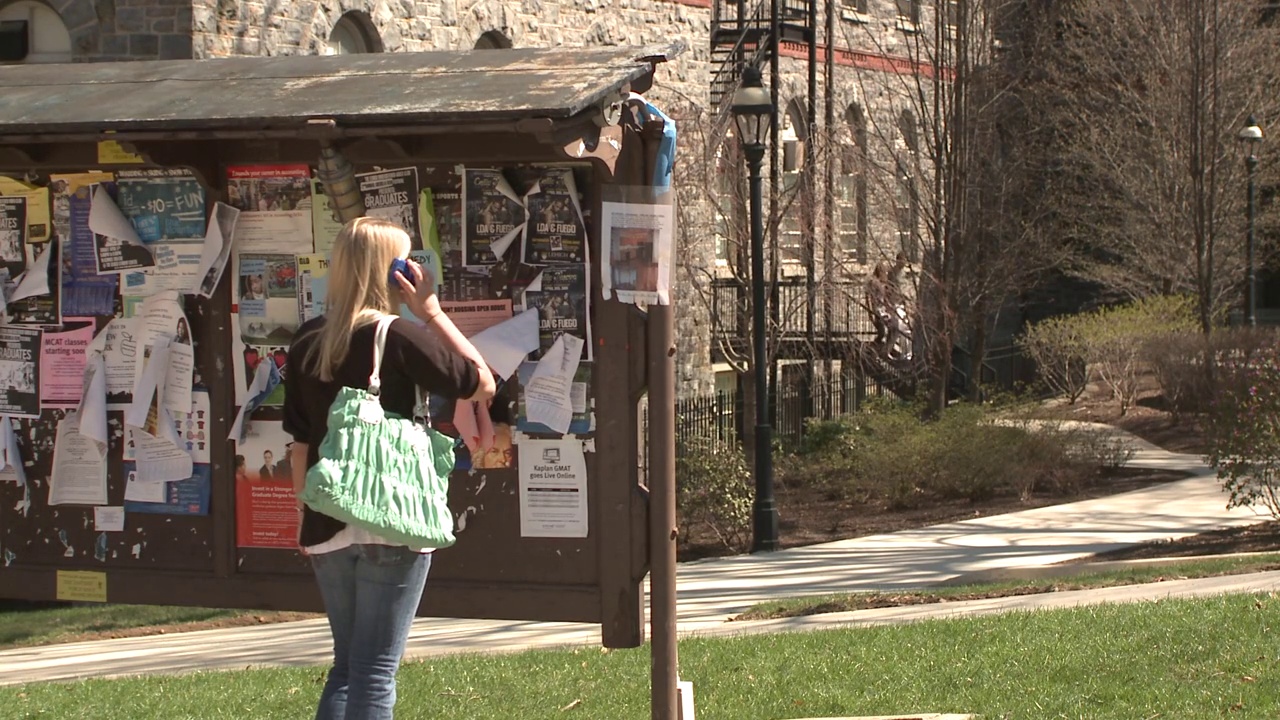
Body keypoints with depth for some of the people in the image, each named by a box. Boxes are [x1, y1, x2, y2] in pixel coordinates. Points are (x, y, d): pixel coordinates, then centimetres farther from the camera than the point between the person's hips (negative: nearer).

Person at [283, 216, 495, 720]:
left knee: (346, 666, 16)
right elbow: (482, 383, -4)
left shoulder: (307, 343, 6)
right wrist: (431, 310, -2)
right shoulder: (400, 338, -11)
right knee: (375, 673, -2)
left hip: (327, 528, 5)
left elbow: (300, 443, 10)